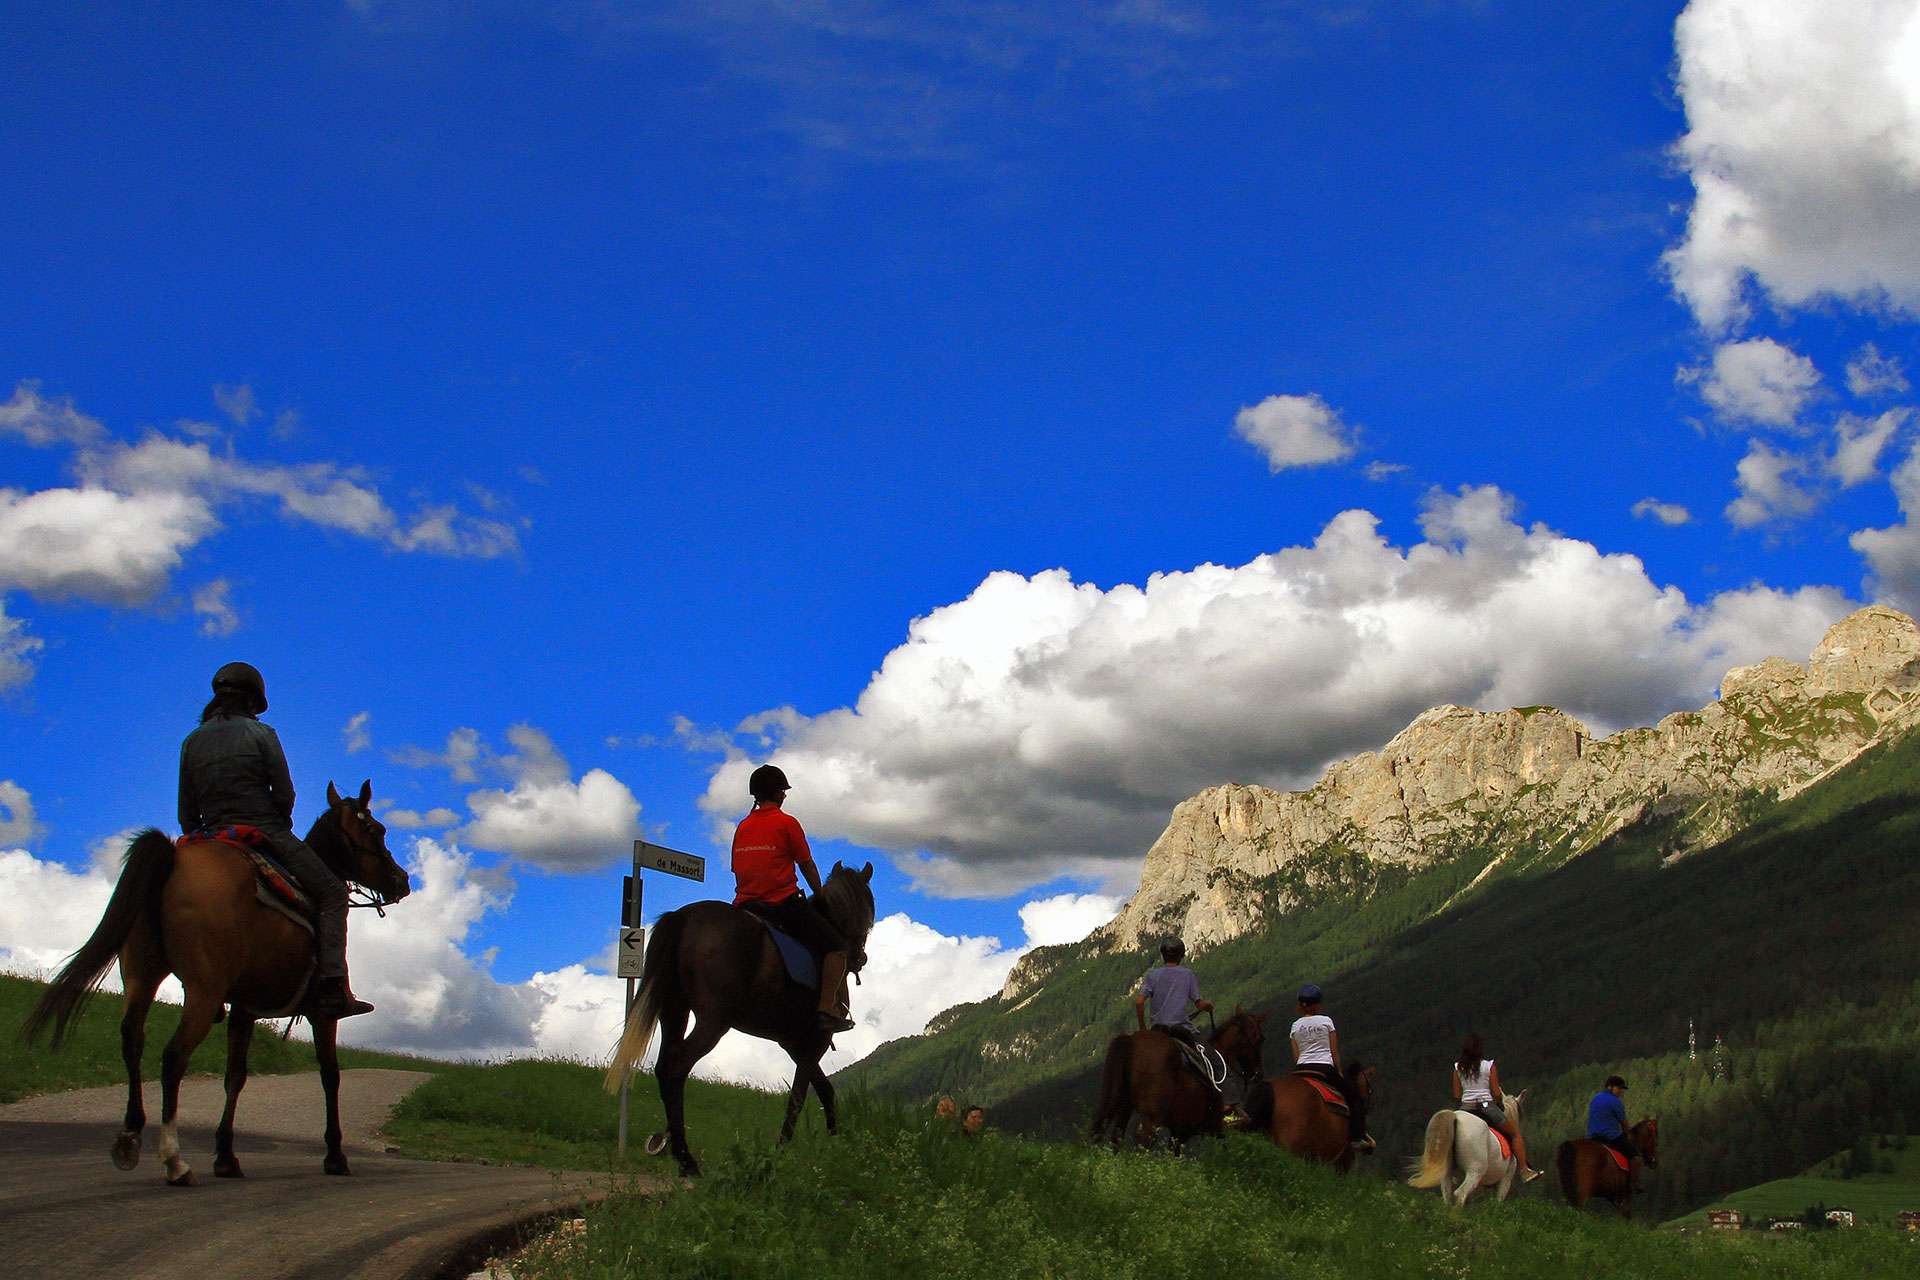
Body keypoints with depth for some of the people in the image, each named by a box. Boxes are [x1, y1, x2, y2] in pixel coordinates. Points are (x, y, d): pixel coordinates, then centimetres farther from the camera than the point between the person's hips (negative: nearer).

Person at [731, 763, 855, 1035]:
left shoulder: (742, 826, 14)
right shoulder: (786, 823, -3)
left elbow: (737, 870, 17)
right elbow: (806, 866, 1)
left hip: (746, 906, 6)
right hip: (784, 904, -6)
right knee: (836, 946, -2)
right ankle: (827, 1008, -18)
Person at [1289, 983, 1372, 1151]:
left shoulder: (1295, 1026, 7)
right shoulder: (1326, 1021, -1)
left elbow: (1295, 1056, 6)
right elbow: (1334, 1051, 2)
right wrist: (1339, 1071, 12)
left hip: (1301, 1068, 3)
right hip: (1325, 1067, -3)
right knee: (1354, 1098, 10)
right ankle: (1357, 1136, 0)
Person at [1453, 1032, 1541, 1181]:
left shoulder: (1458, 1067, 3)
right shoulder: (1489, 1066, -5)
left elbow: (1456, 1094, 4)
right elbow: (1496, 1093, -5)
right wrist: (1501, 1103, 15)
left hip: (1465, 1108, 3)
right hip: (1487, 1107, -3)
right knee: (1516, 1133, 14)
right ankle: (1524, 1171, 10)